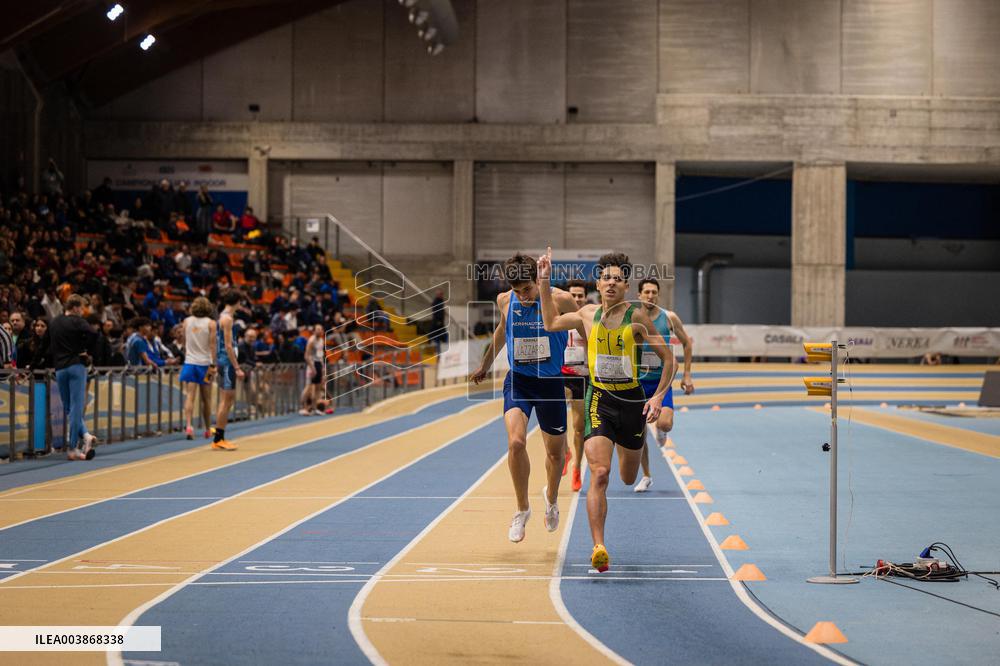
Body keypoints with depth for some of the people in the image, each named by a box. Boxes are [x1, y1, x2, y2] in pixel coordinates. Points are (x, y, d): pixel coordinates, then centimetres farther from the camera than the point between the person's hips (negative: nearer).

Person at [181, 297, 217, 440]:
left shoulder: (186, 322, 5)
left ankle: (188, 425, -26)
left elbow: (184, 343, 14)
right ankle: (208, 430, 23)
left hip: (189, 363, 1)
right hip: (205, 364, -1)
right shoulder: (211, 323, -3)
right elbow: (212, 345, -10)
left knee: (190, 396, -6)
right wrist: (213, 365, -11)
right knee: (206, 399, 11)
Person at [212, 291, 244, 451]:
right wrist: (237, 368, -19)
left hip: (223, 361, 10)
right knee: (226, 401, -8)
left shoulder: (223, 316, 16)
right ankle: (218, 440, -6)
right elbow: (228, 345, -18)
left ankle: (220, 438, 16)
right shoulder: (227, 318, -14)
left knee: (229, 400, 13)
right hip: (227, 361, -10)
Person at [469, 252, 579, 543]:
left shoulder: (560, 300, -14)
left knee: (556, 452, 13)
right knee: (516, 442, -21)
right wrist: (485, 365, 28)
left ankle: (551, 498, 45)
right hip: (517, 380, 1)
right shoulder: (505, 301, -4)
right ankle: (522, 509, -3)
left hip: (551, 382, -1)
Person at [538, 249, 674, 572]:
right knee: (599, 474, -18)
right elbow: (552, 322, 20)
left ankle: (628, 450, 56)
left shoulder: (636, 316, -7)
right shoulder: (588, 314, 3)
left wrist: (658, 396, -12)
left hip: (632, 400, -1)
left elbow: (667, 357, -3)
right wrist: (544, 283, 13)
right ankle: (598, 548, -21)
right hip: (599, 400, 1)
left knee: (628, 478, 16)